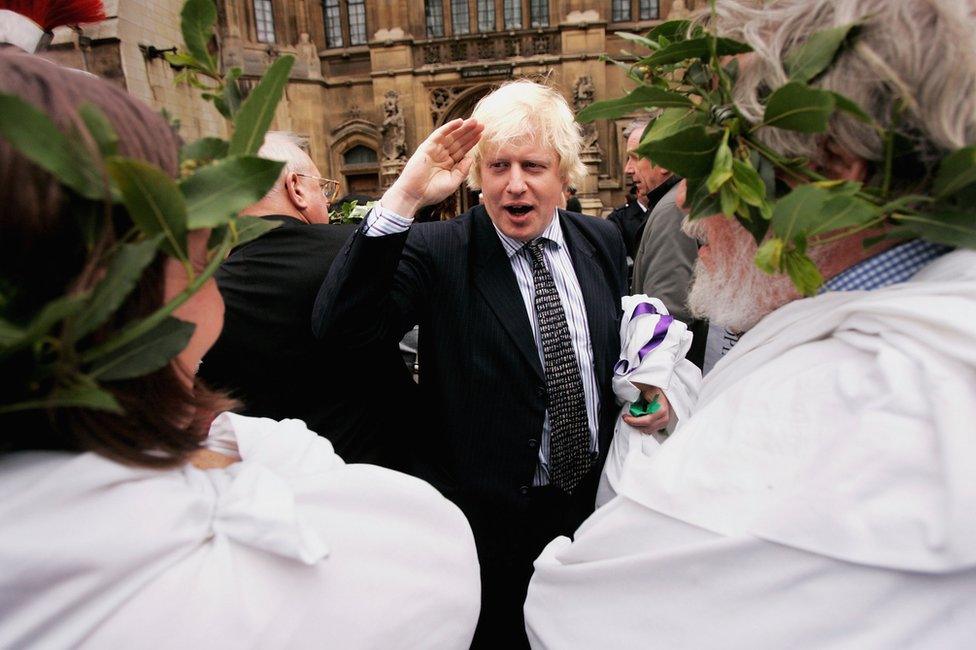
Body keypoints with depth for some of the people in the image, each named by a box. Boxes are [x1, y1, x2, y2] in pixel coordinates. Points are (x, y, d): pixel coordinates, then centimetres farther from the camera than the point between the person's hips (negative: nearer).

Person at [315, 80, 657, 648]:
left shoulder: (603, 241, 1)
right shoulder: (437, 252, -15)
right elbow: (338, 328, -30)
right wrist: (403, 197, -35)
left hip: (597, 499, 5)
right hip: (491, 518, -4)